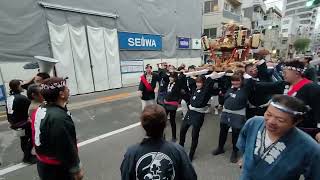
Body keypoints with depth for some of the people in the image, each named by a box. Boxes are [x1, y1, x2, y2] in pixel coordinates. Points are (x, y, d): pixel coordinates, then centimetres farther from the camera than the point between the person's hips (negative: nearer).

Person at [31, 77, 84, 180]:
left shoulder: (38, 111, -4)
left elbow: (36, 138, 8)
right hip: (58, 169, -8)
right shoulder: (59, 118, -34)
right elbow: (67, 149, -28)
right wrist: (76, 169, -14)